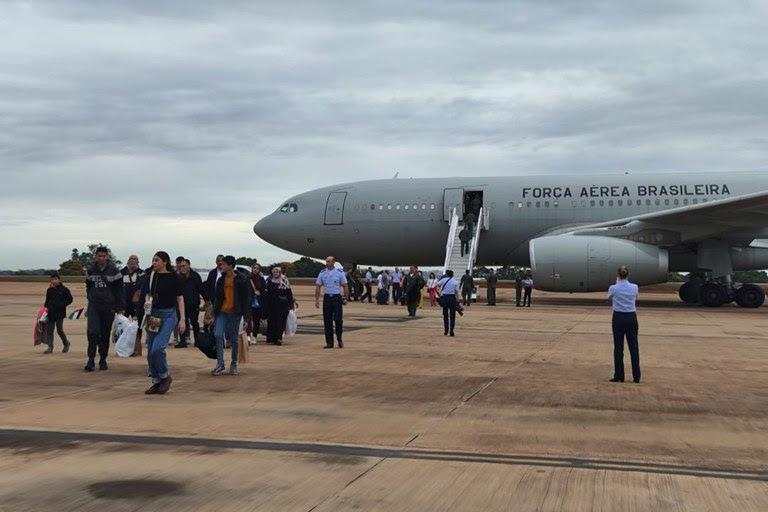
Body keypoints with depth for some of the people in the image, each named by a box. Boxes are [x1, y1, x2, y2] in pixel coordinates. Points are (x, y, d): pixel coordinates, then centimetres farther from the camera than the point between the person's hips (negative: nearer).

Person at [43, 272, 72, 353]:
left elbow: (69, 299, -2)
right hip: (51, 313, 4)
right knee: (49, 330, 2)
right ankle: (50, 347, 5)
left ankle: (66, 343, 18)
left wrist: (62, 304, -14)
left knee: (59, 330, -4)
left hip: (60, 313, -4)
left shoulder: (64, 289, -3)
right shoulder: (49, 290, 9)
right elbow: (47, 301, 18)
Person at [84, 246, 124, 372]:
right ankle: (91, 359, -8)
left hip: (109, 306, -1)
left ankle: (103, 360, 17)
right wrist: (91, 298, 12)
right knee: (92, 332, -13)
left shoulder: (113, 271, -4)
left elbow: (119, 290, -2)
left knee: (105, 334, 6)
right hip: (93, 306, 1)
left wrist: (120, 306, -5)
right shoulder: (91, 271, 5)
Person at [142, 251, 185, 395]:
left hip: (168, 314, -6)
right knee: (150, 352, 6)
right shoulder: (152, 276, 7)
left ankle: (165, 376, 3)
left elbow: (180, 298, -6)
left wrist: (182, 319, -11)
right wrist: (147, 301, -4)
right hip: (153, 314, 6)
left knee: (158, 348, -19)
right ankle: (156, 382, 17)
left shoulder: (173, 277, -7)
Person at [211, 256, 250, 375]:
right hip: (222, 313, 4)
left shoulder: (242, 281, -6)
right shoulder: (221, 280, 9)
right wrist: (215, 311, 9)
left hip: (234, 313, -4)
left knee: (233, 339, 4)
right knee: (218, 335, -10)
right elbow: (217, 297, 14)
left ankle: (234, 364, 19)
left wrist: (245, 316, -10)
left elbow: (246, 299, -6)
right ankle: (220, 364, -4)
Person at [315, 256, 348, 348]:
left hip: (337, 297, -2)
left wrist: (345, 298, -3)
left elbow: (344, 286, 2)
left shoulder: (340, 273, -1)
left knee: (338, 319, -6)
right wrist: (317, 300, 1)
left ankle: (339, 339, 15)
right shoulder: (322, 273, 3)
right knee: (327, 321, 4)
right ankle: (329, 342, 12)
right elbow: (318, 287, 6)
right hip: (327, 298, 2)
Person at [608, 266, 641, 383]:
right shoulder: (634, 287, -3)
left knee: (618, 347, 4)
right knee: (634, 347, 7)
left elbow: (609, 297, 14)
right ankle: (636, 377, 9)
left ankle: (619, 376, 5)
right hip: (631, 318, 2)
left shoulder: (613, 288, -10)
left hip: (618, 318, -2)